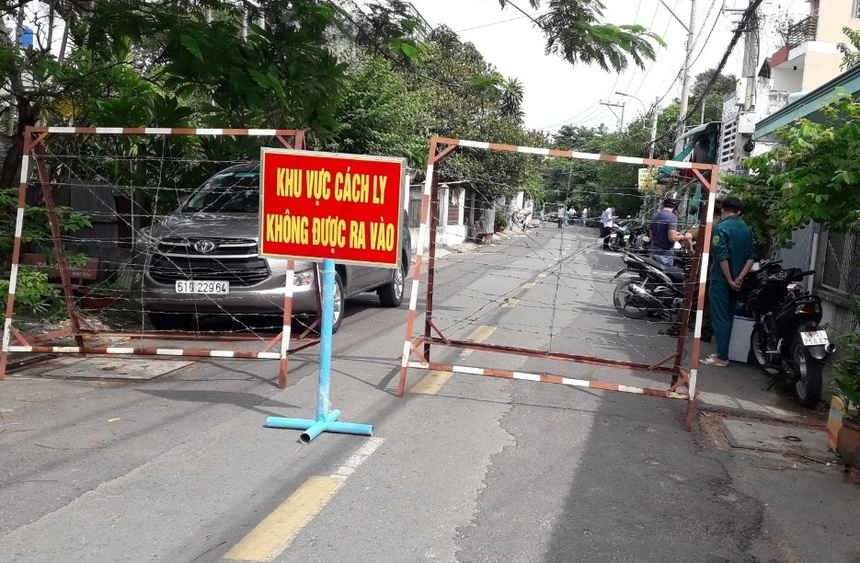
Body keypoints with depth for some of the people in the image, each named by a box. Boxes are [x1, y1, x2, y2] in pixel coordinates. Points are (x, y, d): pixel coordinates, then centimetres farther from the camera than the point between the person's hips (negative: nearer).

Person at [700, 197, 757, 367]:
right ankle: (723, 352, 21)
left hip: (721, 279, -7)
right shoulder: (747, 229, 10)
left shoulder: (721, 227, -12)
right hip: (736, 281, 7)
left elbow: (722, 256, -19)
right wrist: (740, 277, -4)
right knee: (728, 317, 15)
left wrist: (729, 280, -13)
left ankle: (722, 357, -1)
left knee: (720, 318, -3)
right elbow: (752, 256, 4)